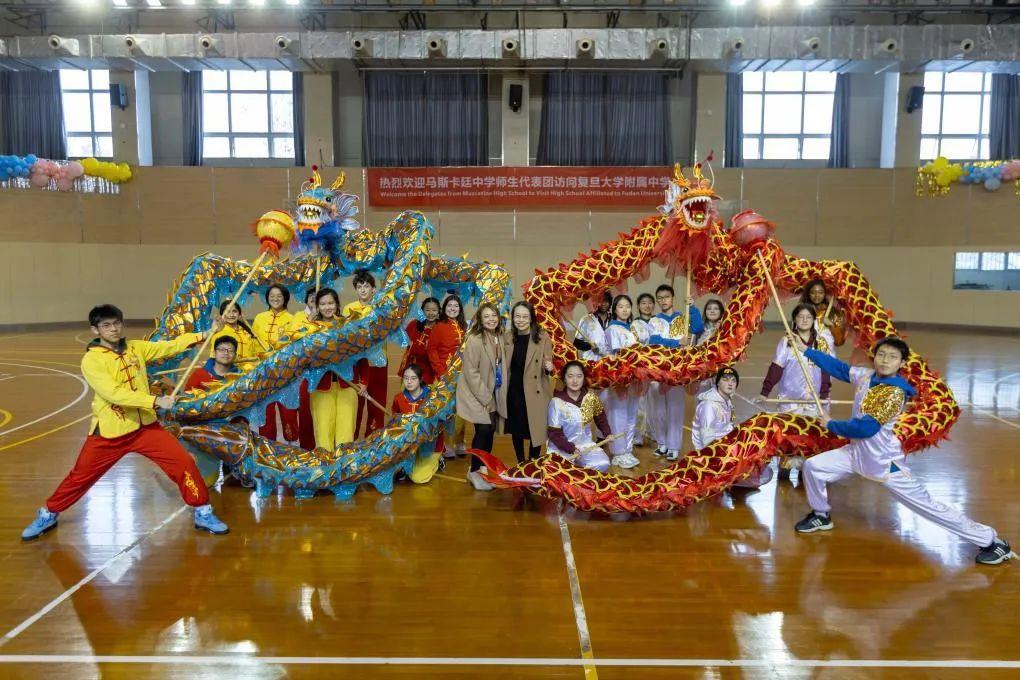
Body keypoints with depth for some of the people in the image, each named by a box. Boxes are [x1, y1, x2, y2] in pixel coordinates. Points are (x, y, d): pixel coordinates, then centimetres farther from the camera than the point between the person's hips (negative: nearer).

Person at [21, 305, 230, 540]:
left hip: (146, 426, 4)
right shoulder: (91, 360, -14)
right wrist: (156, 401, -30)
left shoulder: (136, 348, 2)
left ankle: (203, 513, 9)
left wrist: (206, 334, -13)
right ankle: (48, 515, 38)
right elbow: (114, 393, -25)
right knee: (80, 477, 11)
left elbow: (170, 346, -3)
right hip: (109, 433, -3)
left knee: (184, 463, -5)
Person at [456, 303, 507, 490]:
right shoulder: (474, 339, -19)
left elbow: (500, 366, 9)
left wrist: (492, 395, 5)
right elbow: (471, 372, -19)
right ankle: (474, 472, 3)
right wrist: (485, 397, -16)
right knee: (484, 429, -11)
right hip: (476, 393, -7)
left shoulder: (499, 337, 2)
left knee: (491, 429, 8)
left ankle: (483, 466, 26)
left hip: (492, 392, 7)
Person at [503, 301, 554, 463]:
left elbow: (547, 367, -8)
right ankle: (520, 464, 34)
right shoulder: (507, 337, 0)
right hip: (513, 392, 4)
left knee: (535, 430, 5)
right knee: (515, 430, 15)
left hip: (535, 392, -3)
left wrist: (549, 368, -29)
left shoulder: (542, 337, -11)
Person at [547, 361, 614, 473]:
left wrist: (608, 434, 1)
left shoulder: (591, 397, -4)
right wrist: (571, 449, -23)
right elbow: (554, 433, -14)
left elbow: (600, 417, 15)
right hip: (561, 448, -3)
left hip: (585, 444, 4)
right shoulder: (557, 402, -16)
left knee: (602, 464, -20)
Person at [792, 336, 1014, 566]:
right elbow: (839, 367, 15)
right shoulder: (865, 375, -2)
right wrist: (806, 349, 15)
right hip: (858, 452, 7)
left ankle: (991, 541, 9)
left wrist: (831, 425, -12)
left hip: (884, 461, -7)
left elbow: (866, 428, -26)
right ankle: (821, 516, 27)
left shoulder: (895, 392, -23)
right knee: (812, 466, 4)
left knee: (927, 506, -4)